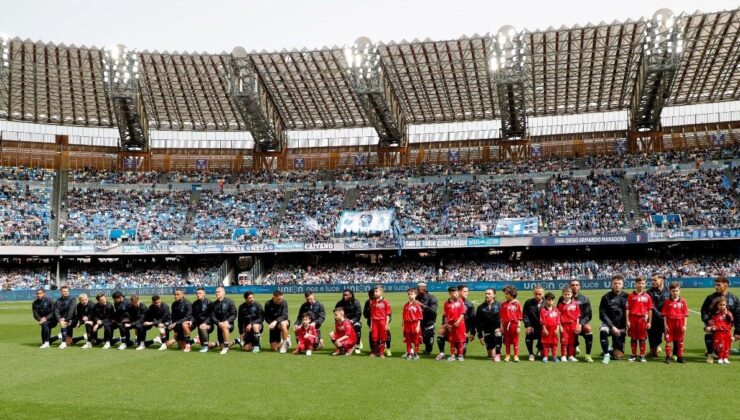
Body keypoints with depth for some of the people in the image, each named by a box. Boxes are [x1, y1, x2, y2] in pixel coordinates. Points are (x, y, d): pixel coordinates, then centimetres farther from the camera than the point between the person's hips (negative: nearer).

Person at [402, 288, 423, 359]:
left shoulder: (417, 305, -7)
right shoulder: (406, 305, 7)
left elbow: (419, 317, -7)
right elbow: (404, 317, 11)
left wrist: (418, 326, -11)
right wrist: (403, 326, 8)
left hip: (415, 324, -4)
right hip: (407, 324, 4)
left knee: (416, 340, 5)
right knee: (408, 340, 10)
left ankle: (415, 354, 17)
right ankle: (409, 353, 20)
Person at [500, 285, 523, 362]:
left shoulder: (517, 304, -2)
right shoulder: (504, 304, 6)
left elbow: (519, 317, -3)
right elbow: (501, 316, 7)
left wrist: (518, 327, -7)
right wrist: (501, 326, 2)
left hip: (514, 324, -3)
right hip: (506, 325, 3)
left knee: (515, 341, 4)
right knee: (507, 341, 10)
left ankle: (516, 356, 12)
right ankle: (508, 356, 19)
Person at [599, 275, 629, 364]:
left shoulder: (626, 297, 2)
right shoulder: (606, 297, -3)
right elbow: (602, 314, -6)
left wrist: (627, 326, -6)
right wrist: (612, 327, -14)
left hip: (621, 327, 1)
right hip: (609, 324, -1)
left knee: (618, 355, -4)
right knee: (603, 331, -37)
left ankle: (614, 350, 33)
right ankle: (606, 354, -19)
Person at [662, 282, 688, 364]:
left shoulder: (682, 301, 1)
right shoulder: (667, 301, -1)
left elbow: (685, 314, 2)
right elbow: (664, 314, -1)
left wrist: (684, 325, -3)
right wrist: (665, 324, -6)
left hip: (680, 323, 1)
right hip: (670, 322, -1)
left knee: (680, 341, 9)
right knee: (668, 340, 2)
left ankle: (680, 357, 19)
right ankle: (668, 357, 8)